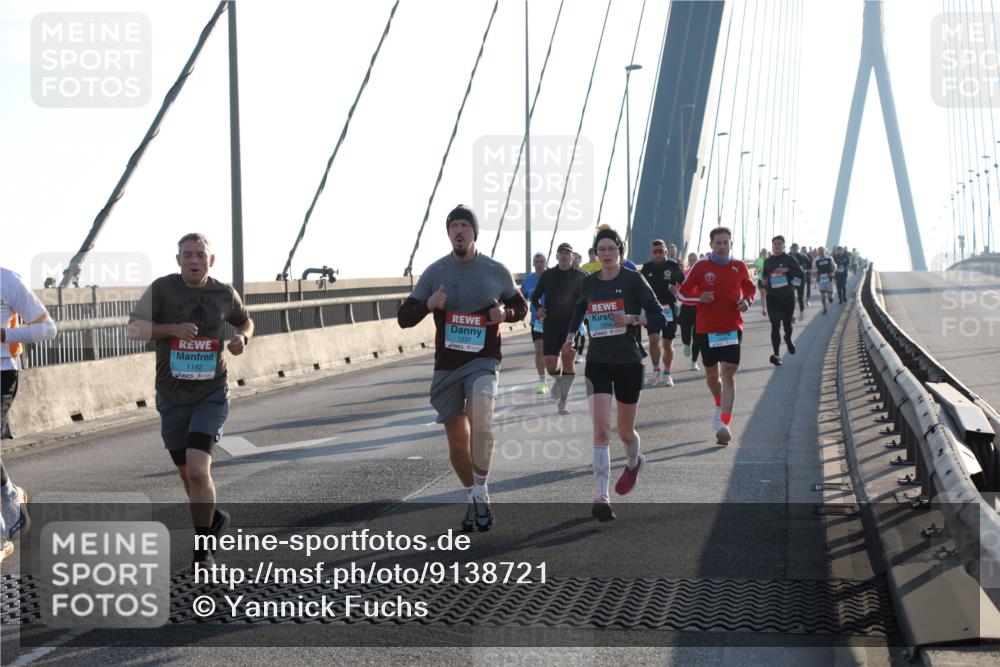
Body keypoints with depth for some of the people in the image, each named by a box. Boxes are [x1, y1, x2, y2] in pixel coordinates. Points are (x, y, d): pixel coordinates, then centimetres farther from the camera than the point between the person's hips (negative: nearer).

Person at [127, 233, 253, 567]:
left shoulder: (224, 293, 1)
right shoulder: (162, 288, -6)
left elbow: (245, 321, 20)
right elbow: (134, 329, -12)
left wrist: (242, 338, -2)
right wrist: (172, 329, -28)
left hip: (211, 395, -1)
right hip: (173, 398, 1)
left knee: (198, 470, -18)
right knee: (187, 474, 15)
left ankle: (202, 548, -5)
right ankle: (214, 517, 44)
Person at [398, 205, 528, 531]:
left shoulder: (496, 271, 1)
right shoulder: (434, 272, 2)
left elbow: (521, 306, 17)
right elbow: (404, 318, 2)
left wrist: (505, 313, -7)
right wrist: (428, 305, -19)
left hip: (483, 360, -2)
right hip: (447, 364, 2)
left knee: (480, 418, -28)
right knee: (457, 441, 8)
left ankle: (481, 492, -13)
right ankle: (473, 498, 30)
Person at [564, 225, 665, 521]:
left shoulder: (633, 280, -7)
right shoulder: (589, 283, 5)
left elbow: (659, 318, -9)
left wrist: (631, 319, -25)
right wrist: (570, 335, 12)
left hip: (628, 363, -2)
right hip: (597, 362, 2)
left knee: (625, 432, 11)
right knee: (601, 430, -14)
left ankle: (634, 462, 47)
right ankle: (601, 496, -15)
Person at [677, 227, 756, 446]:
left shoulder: (739, 267, 3)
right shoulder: (701, 267, -2)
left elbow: (750, 288, 19)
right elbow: (682, 293, 3)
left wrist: (747, 301, -3)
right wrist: (699, 298, -16)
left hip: (732, 328, -1)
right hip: (706, 329, 1)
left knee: (728, 374, -13)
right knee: (711, 375, 14)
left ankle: (725, 424, -18)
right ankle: (720, 406, 44)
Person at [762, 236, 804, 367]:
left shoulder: (790, 259, -2)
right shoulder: (768, 261, 8)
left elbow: (801, 274, -7)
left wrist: (787, 270, -21)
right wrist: (764, 281, -2)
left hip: (788, 296, -2)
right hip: (773, 297, 2)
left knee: (787, 324, 9)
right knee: (775, 326, -4)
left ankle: (788, 339, 44)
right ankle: (776, 354, -5)